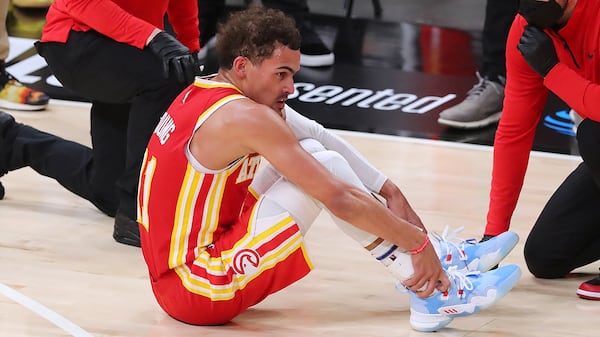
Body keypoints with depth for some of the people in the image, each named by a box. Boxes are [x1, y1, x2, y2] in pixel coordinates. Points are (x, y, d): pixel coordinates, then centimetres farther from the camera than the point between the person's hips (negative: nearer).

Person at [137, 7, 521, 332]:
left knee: (312, 153, 9)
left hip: (176, 268, 9)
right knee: (327, 168, -12)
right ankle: (436, 294, -7)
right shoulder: (244, 116, -20)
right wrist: (417, 241, -11)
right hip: (200, 290, -9)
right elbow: (340, 200, -20)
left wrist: (389, 191, 2)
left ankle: (445, 258, 10)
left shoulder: (204, 93, 8)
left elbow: (322, 137, 9)